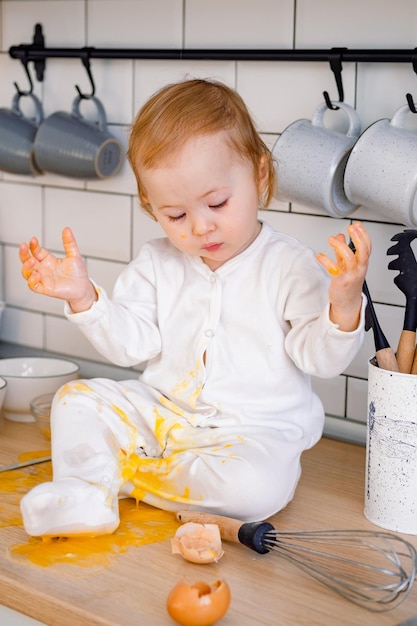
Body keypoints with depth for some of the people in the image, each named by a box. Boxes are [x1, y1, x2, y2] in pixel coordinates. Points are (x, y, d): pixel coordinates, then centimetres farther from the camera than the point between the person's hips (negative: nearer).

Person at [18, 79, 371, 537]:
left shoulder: (290, 266, -9)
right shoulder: (157, 264, 5)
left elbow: (319, 357, -12)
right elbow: (130, 344, 1)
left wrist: (344, 305, -32)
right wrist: (84, 297, -13)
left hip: (256, 427, -4)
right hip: (161, 413, 5)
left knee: (256, 486, -35)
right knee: (77, 398, -6)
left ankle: (127, 474, -18)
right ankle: (85, 493, -24)